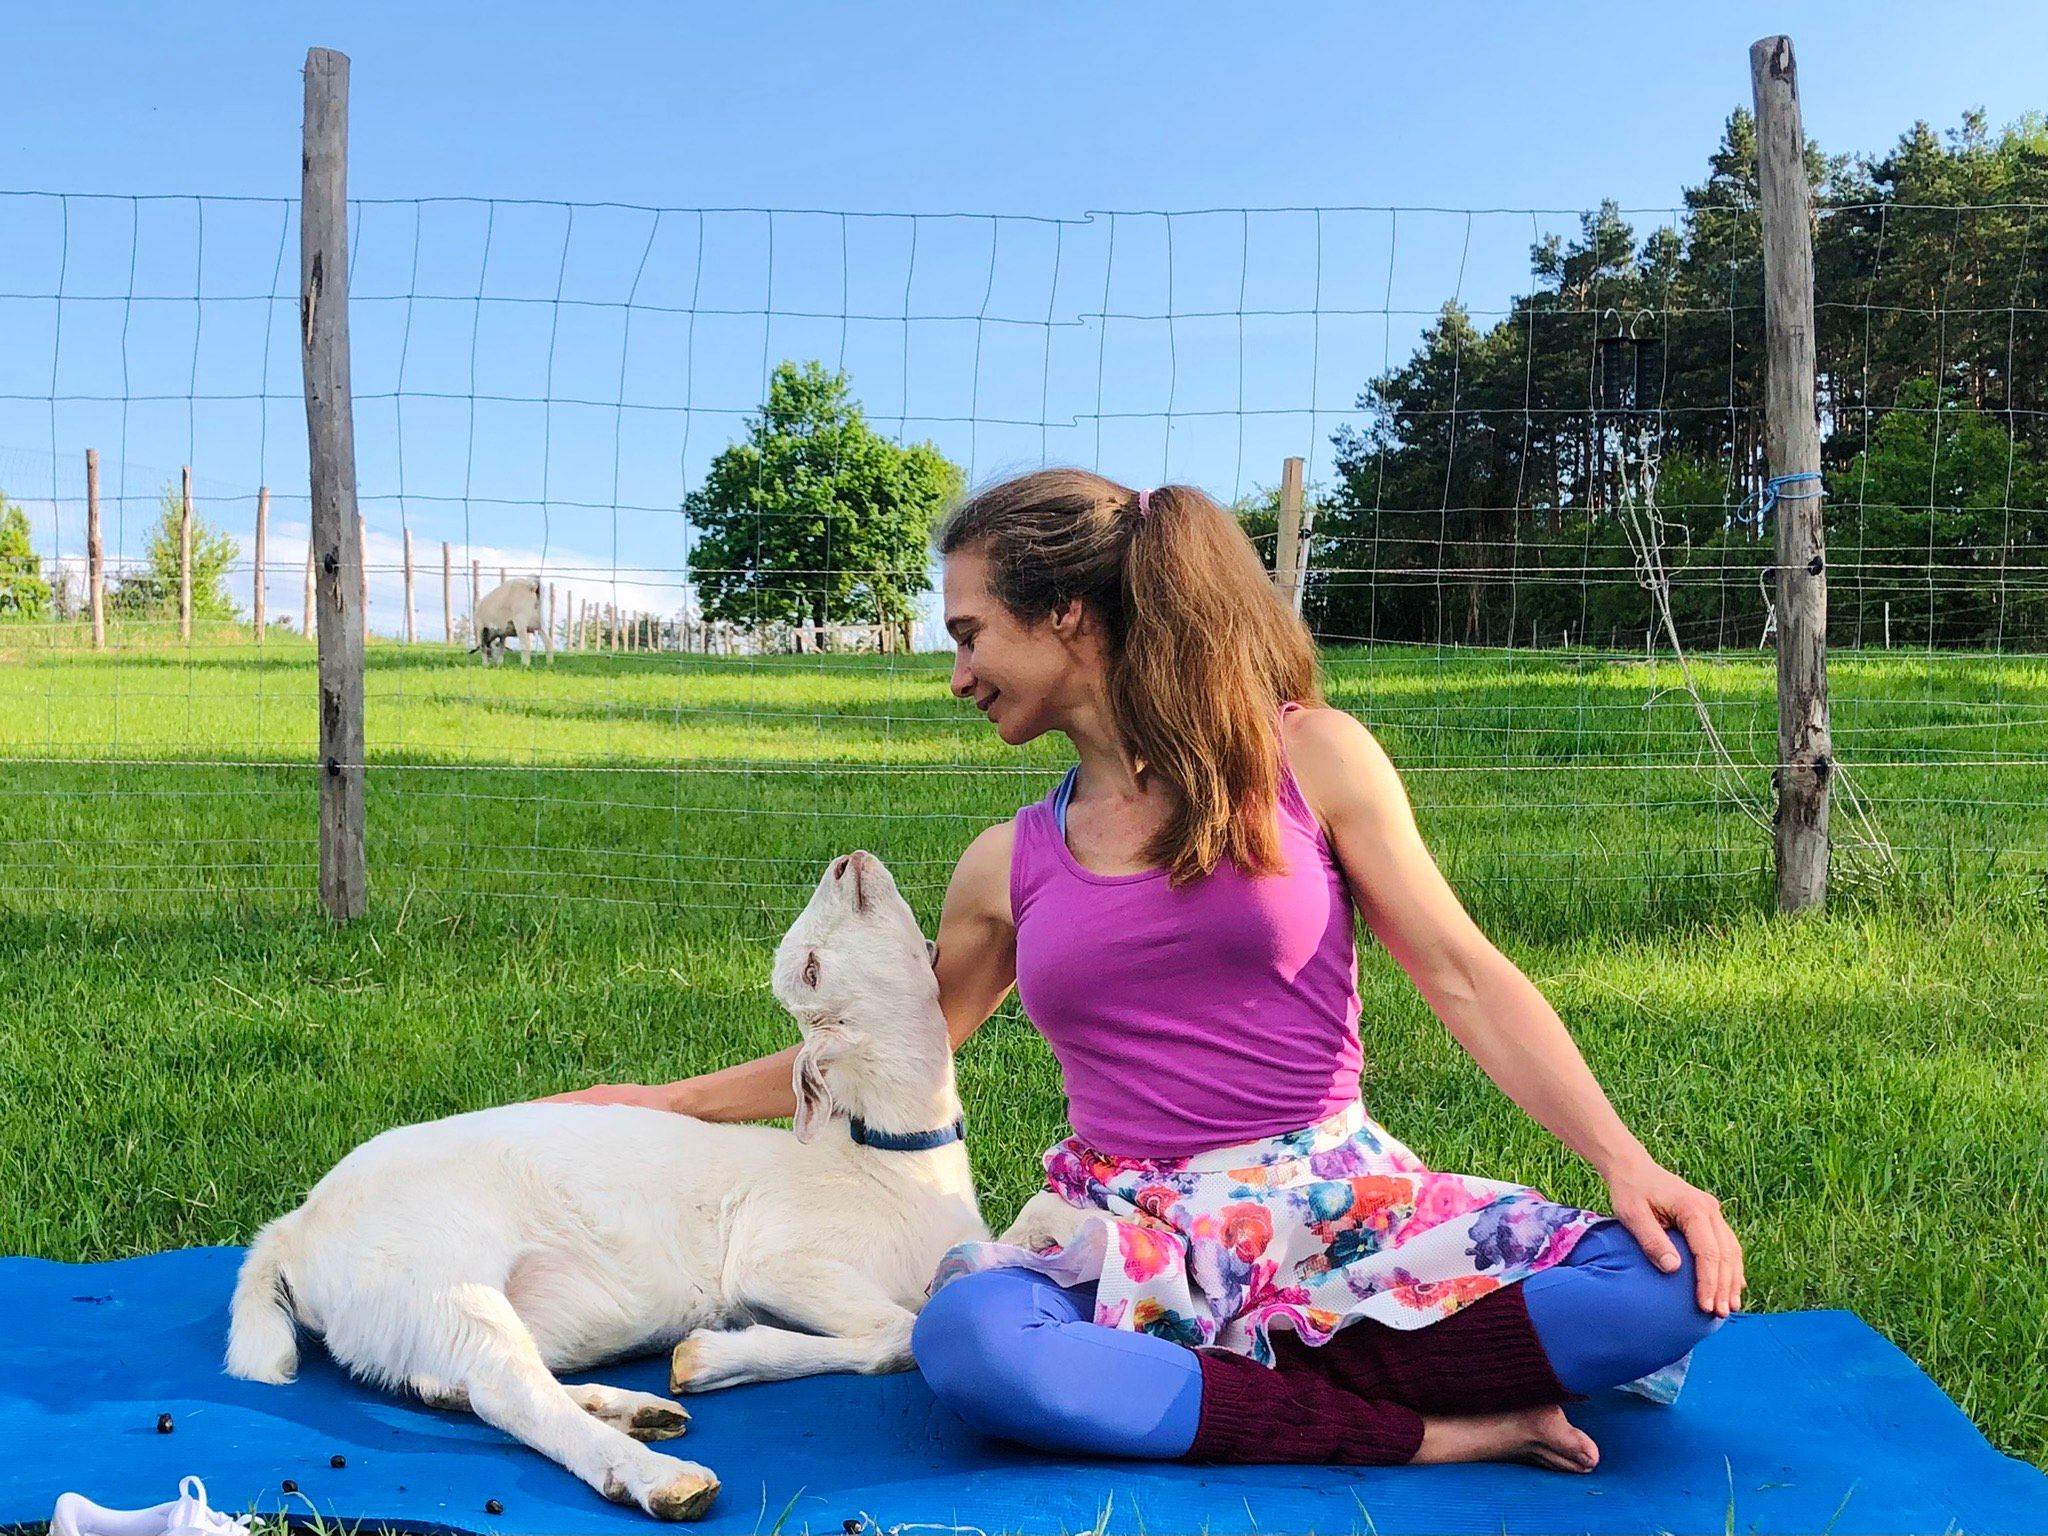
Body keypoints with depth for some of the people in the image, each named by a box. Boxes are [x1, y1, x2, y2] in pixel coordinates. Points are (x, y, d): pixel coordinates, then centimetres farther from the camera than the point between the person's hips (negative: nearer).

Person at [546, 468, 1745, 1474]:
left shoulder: (1310, 759, 2)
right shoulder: (1010, 867, 11)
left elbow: (1468, 980, -1)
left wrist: (1627, 1157, -14)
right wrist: (671, 1102, 25)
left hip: (1343, 1203, -1)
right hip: (1137, 1237, 2)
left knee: (1669, 1283, -26)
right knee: (963, 1339, -34)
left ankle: (1188, 1387, -22)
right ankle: (1427, 1434, -22)